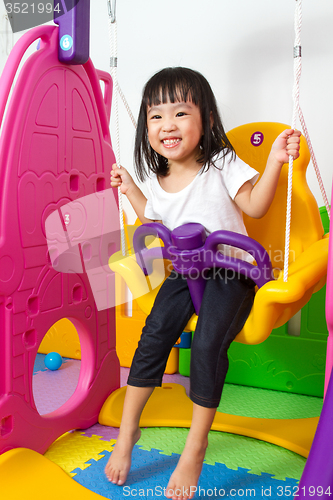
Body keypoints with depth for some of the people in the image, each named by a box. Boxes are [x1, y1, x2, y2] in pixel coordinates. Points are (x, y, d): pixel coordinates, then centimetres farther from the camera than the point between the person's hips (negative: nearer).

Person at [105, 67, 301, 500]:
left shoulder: (221, 164, -8)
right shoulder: (157, 180, 4)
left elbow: (255, 207, -5)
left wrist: (274, 163, -16)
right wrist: (130, 190, 17)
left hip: (230, 270, -4)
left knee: (208, 345, -24)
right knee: (155, 333, -16)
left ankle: (196, 445, -3)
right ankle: (128, 430, 3)